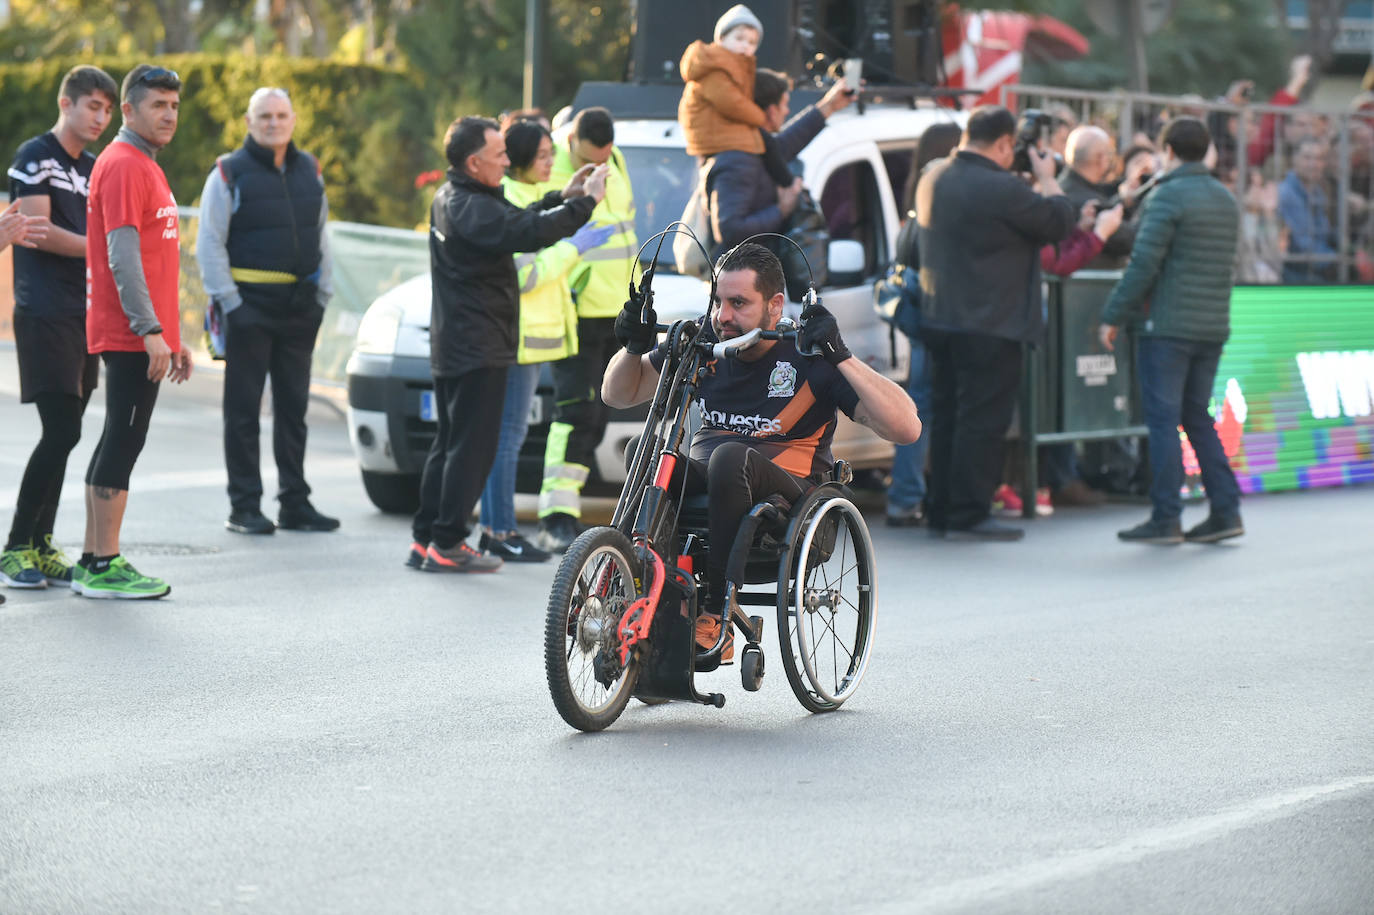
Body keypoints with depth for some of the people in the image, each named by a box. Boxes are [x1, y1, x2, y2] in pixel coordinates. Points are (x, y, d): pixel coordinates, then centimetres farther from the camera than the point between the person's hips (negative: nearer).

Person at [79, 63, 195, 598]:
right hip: (130, 334, -10)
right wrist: (151, 331, -23)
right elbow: (123, 257, -19)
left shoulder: (146, 167, 20)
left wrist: (174, 336, 23)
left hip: (142, 335, 10)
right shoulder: (123, 165, -12)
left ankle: (92, 563, 15)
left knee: (117, 441, 11)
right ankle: (105, 568, -8)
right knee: (124, 440, -9)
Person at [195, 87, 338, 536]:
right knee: (243, 410, -1)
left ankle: (295, 503, 15)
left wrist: (321, 295, 10)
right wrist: (229, 302, -13)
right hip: (250, 302, -5)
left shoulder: (308, 170, 11)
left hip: (299, 306, 5)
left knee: (293, 407, 10)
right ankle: (244, 507, 2)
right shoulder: (229, 174, -4)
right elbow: (209, 245, -7)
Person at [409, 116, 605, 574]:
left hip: (451, 344, 10)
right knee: (472, 447, -4)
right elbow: (527, 234, -30)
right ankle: (446, 545, -3)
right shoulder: (471, 209, -19)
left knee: (449, 444, 15)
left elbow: (513, 222, 18)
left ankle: (424, 542, 17)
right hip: (478, 347, -10)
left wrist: (561, 197, 11)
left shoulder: (449, 199, 12)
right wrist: (586, 202, -22)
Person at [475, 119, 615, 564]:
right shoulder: (506, 202, -15)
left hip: (535, 331, 11)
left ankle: (491, 527, 15)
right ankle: (502, 532, -6)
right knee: (509, 432, -8)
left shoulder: (527, 196, 18)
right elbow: (521, 274, -20)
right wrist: (574, 248, -16)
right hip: (518, 333, -11)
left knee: (503, 433, 11)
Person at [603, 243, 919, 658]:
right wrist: (634, 346, -2)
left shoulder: (807, 356, -6)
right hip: (700, 488, 4)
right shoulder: (704, 342, 7)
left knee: (731, 457, -36)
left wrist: (842, 358, -23)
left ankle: (717, 616, -31)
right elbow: (617, 394, 20)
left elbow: (906, 428, -15)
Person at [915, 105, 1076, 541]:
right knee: (982, 421, -3)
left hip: (938, 319, 8)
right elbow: (1059, 221, -9)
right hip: (989, 325, -8)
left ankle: (941, 511, 18)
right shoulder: (1002, 189, -20)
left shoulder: (932, 180, 7)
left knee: (947, 416, 14)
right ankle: (969, 515, -2)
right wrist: (1046, 177, 7)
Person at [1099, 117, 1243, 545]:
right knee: (1197, 416, 14)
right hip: (1213, 326, 7)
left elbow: (1144, 263, -15)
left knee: (1163, 418, -3)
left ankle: (1165, 518, -3)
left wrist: (1113, 316, -9)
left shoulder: (1168, 196, -11)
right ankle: (1225, 510, 9)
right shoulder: (1226, 200, 14)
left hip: (1168, 325, -7)